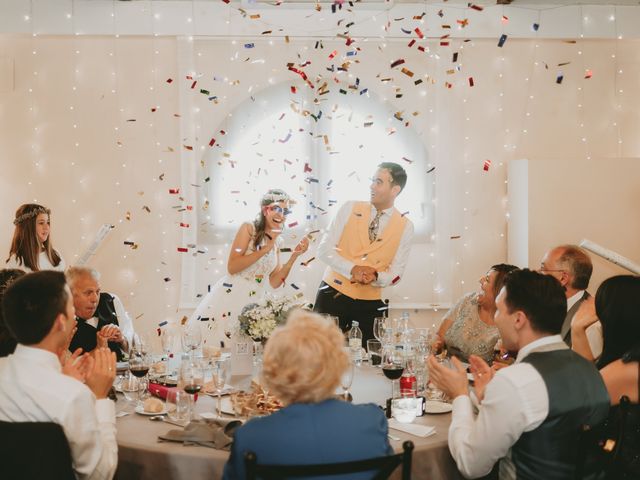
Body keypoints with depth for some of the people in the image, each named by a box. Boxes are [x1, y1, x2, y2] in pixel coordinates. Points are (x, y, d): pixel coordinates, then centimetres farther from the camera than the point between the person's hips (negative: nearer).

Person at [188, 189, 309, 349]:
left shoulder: (278, 242, 12)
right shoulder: (248, 228, -4)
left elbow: (274, 282, 7)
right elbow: (232, 267, -14)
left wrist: (294, 256, -2)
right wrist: (265, 249, -16)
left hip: (254, 304, 5)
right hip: (229, 298, -5)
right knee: (213, 351, -4)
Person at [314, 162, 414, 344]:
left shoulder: (405, 226, 1)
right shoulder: (350, 209, 0)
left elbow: (396, 274, 1)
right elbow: (324, 250, -4)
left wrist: (375, 276, -21)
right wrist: (352, 269, -19)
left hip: (370, 302, 1)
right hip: (334, 293, 0)